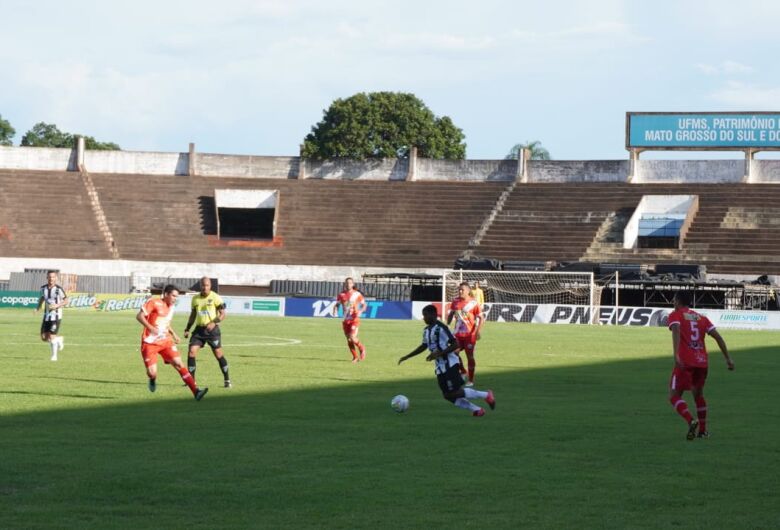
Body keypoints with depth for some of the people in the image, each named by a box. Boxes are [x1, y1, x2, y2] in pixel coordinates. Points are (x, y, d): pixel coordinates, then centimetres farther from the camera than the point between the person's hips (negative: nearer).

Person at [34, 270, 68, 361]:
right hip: (46, 315, 5)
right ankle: (59, 339, 31)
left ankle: (54, 356, 9)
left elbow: (66, 301, -7)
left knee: (52, 336, -9)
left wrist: (57, 306, -21)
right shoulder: (43, 288, 3)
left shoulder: (58, 289, -12)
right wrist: (37, 308, 6)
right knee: (44, 337, 3)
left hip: (56, 316, -5)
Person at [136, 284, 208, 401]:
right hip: (150, 343, -5)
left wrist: (173, 333, 11)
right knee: (152, 373, -13)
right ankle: (152, 380, 27)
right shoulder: (154, 303, -9)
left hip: (165, 342, 5)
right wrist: (150, 328, -27)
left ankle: (195, 391, -20)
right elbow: (139, 316, -14)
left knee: (178, 363, -13)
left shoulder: (171, 307, 12)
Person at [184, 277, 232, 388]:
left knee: (218, 354, -4)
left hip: (212, 329, -4)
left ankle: (227, 380, 9)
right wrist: (187, 329, 14)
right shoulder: (195, 298, 9)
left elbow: (222, 314, -9)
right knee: (191, 352, -7)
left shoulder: (215, 297, -6)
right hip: (199, 329, 4)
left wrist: (214, 322, -26)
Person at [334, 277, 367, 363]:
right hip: (345, 320, 4)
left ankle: (361, 348, 11)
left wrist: (360, 311, -16)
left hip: (354, 319, -4)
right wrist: (335, 311, -11)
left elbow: (364, 305, 3)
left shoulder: (357, 294, -3)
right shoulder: (341, 295, 4)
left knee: (352, 337, -18)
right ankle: (355, 357, 19)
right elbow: (337, 305, 12)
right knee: (348, 340, 5)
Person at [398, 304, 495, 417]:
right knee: (449, 395, 5)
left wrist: (438, 354, -24)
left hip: (449, 364, -9)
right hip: (440, 367, 9)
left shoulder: (441, 328, -16)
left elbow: (455, 344, -18)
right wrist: (406, 357, 22)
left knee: (454, 393, -12)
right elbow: (423, 346, 26)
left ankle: (486, 395, 0)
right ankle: (477, 410, 14)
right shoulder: (427, 330, 12)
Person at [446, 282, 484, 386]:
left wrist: (478, 331, -18)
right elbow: (451, 315, 17)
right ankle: (463, 371, 23)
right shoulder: (455, 302, 4)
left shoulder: (473, 303, -10)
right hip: (458, 334, 5)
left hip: (469, 334, -5)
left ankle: (471, 380, 8)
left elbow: (481, 318, -9)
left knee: (469, 356, -1)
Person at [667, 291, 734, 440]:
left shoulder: (675, 315, 4)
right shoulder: (701, 318, 19)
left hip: (685, 362, -5)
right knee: (698, 394, 24)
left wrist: (676, 355, -29)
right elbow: (718, 337, 10)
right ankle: (703, 431, 25)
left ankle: (691, 421, -24)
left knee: (674, 396, 0)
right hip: (702, 362, 5)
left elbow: (676, 332, -17)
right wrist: (728, 358, 11)